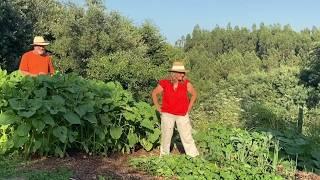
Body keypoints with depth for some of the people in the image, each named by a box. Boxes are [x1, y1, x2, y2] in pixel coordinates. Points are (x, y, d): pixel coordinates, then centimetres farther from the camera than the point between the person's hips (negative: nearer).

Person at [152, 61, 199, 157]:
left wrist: (189, 107, 4)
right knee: (166, 136, 12)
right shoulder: (164, 83, -11)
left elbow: (194, 94, 8)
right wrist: (158, 107, 1)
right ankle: (164, 156, 27)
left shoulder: (186, 83, -8)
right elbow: (154, 93, 4)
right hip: (167, 114, 0)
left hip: (182, 115, 0)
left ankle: (194, 156, 11)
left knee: (187, 136, 2)